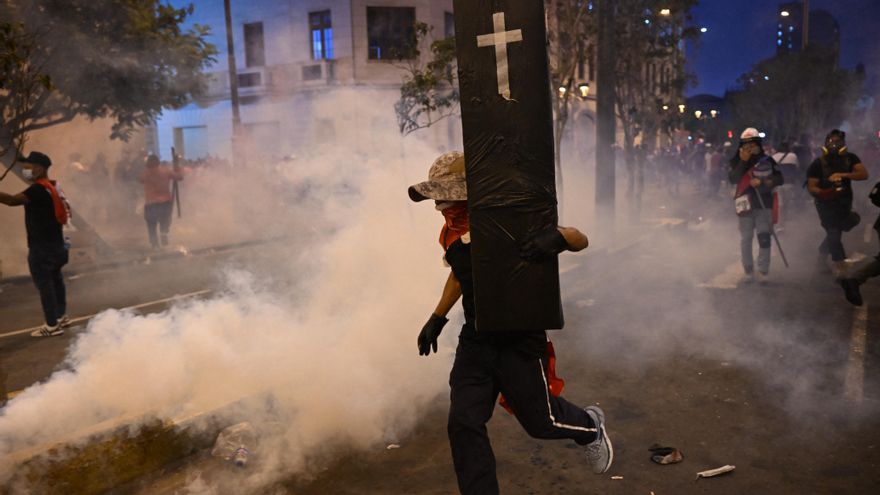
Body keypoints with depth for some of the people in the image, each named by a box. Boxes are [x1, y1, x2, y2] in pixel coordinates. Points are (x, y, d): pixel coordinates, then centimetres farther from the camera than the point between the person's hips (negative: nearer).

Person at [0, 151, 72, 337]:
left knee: (44, 284, -2)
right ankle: (61, 316, 30)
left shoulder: (38, 189, -19)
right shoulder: (53, 187, 9)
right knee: (55, 280, 19)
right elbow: (65, 210, 20)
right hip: (55, 244, 10)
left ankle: (52, 325, 3)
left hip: (42, 247, -10)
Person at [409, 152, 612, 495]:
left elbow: (581, 240, -15)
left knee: (541, 421, 12)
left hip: (520, 342, -5)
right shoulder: (451, 234, -1)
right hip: (474, 342, 6)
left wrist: (557, 236, -38)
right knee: (463, 425, -1)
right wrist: (437, 318, 19)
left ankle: (591, 426, 45)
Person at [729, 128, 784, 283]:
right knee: (745, 239, 5)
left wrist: (762, 182, -16)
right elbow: (732, 179, -10)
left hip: (763, 204, -1)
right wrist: (743, 161, -15)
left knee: (764, 237, -10)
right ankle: (748, 271, 16)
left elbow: (779, 179, -1)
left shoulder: (767, 160, 3)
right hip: (745, 204, 1)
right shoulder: (737, 161, 5)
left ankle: (763, 271, -2)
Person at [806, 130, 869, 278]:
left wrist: (843, 175, -31)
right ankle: (840, 267, -10)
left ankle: (822, 252, 44)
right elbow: (811, 187, -13)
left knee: (835, 232, 19)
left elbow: (864, 174, -17)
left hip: (844, 202, 4)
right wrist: (822, 192, -34)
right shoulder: (818, 163, -11)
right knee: (834, 233, -13)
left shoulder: (850, 158, -3)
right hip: (826, 203, -4)